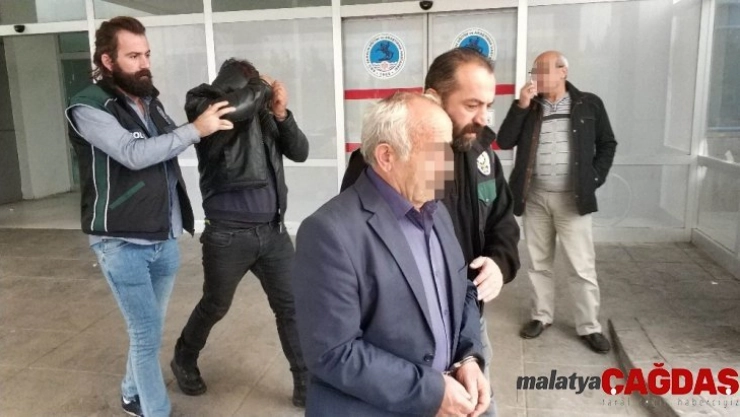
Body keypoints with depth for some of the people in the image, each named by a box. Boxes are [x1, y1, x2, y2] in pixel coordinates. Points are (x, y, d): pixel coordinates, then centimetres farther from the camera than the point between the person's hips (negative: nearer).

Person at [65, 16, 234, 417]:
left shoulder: (150, 99, 8)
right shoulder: (88, 108, -11)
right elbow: (133, 154, -25)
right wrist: (196, 128, -22)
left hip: (165, 239, 6)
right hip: (121, 243, -6)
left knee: (148, 328, 18)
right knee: (147, 332, -1)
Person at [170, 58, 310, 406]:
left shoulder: (262, 114, 6)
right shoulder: (205, 107, -9)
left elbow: (300, 152, 2)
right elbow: (233, 107, -32)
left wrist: (281, 114, -12)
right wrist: (262, 86, -14)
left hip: (273, 230, 4)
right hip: (228, 235, -4)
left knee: (292, 306, 4)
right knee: (214, 306, 15)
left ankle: (306, 384, 18)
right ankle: (184, 360, 44)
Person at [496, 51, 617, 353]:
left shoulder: (589, 104, 1)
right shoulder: (528, 105, 5)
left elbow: (607, 144, 8)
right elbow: (504, 142, -5)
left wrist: (594, 179, -2)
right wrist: (521, 106, -12)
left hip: (572, 198, -2)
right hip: (534, 197, 3)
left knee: (582, 266, 1)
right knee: (538, 263, 12)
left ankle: (589, 327, 14)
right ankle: (541, 316, 27)